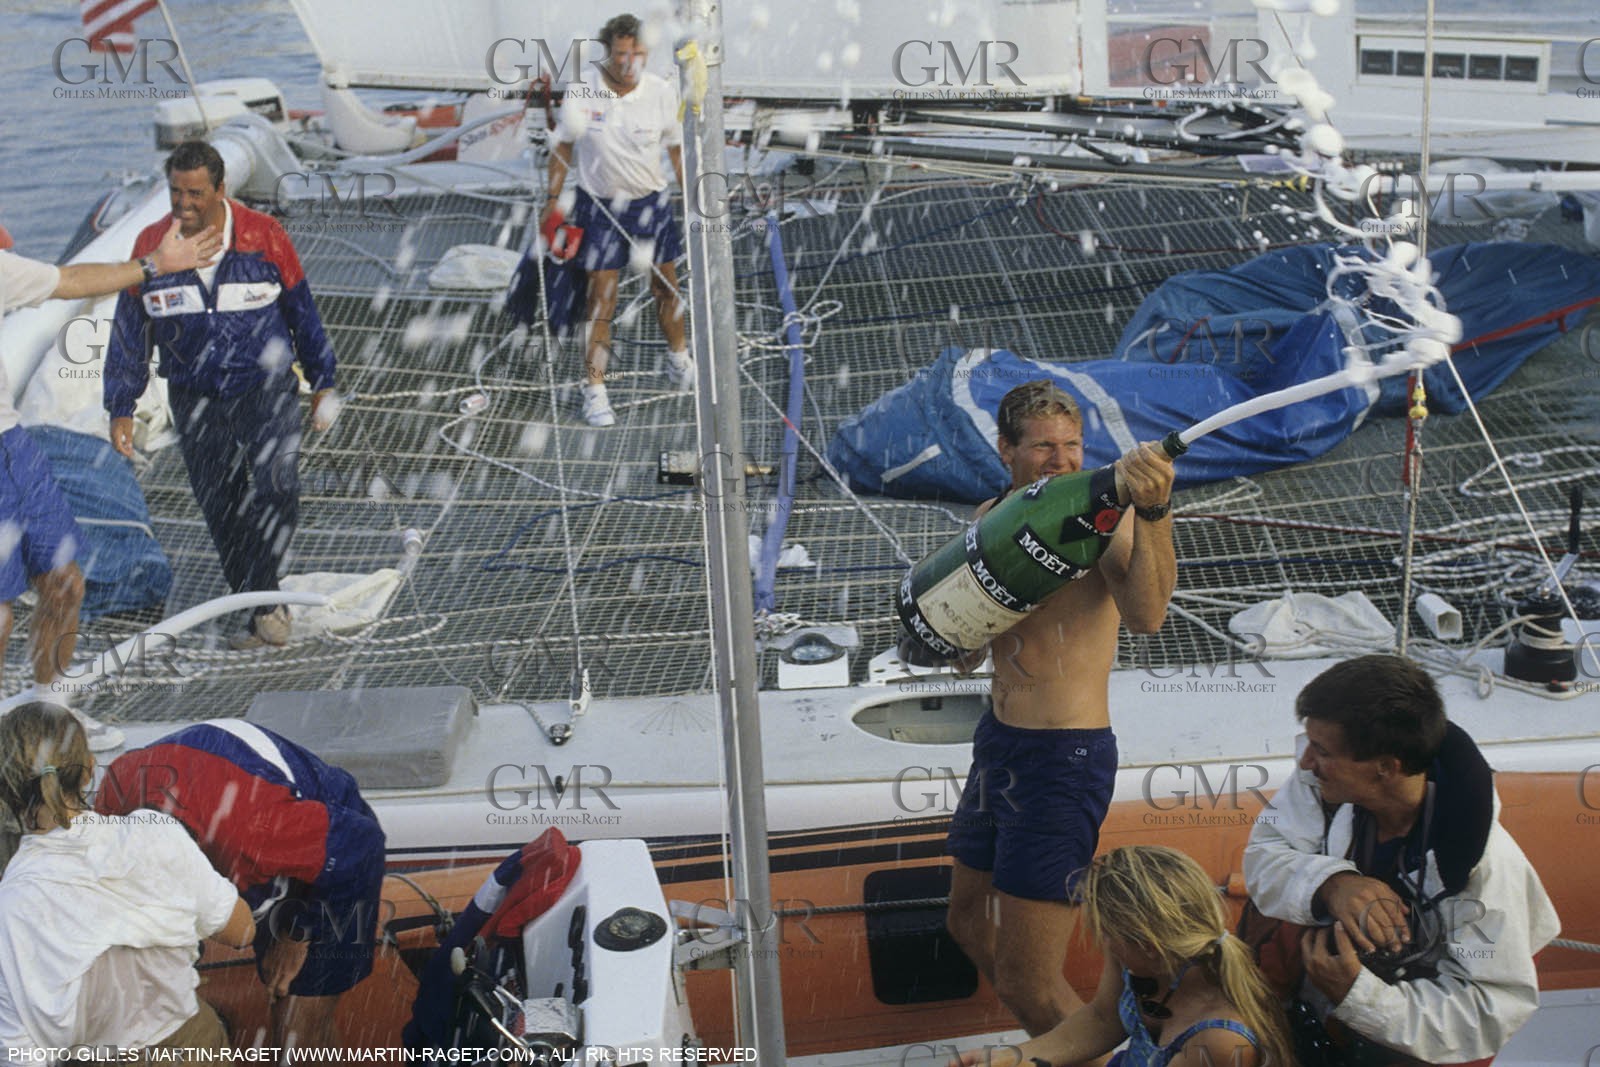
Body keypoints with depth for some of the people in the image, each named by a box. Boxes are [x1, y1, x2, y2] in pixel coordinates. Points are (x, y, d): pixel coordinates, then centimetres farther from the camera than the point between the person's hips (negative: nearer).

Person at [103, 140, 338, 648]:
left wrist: (323, 382, 9)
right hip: (196, 403, 2)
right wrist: (121, 407, 6)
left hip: (267, 392, -2)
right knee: (222, 513, 4)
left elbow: (301, 311, 5)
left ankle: (259, 602, -5)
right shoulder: (150, 245, -2)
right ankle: (264, 609, 16)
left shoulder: (264, 236, -7)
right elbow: (129, 331, 7)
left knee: (276, 494, -19)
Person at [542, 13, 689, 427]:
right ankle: (594, 390, 3)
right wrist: (553, 199, -2)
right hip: (599, 206, -2)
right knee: (601, 297, -4)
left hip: (652, 202, 2)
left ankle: (679, 362, 40)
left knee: (666, 288, 15)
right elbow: (563, 147, -1)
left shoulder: (662, 92, -9)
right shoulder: (582, 91, -13)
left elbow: (679, 150, 3)